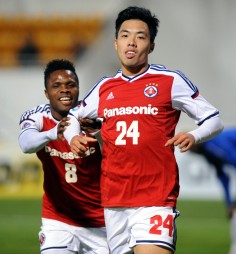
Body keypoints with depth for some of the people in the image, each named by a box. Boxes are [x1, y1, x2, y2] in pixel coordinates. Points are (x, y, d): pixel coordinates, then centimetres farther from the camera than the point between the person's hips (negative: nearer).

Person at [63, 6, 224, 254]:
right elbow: (73, 116, 28)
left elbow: (214, 120, 4)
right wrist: (73, 137, 7)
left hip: (156, 197, -5)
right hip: (113, 199, 5)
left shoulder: (171, 81, 0)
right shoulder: (104, 87, 12)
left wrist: (194, 136, -16)